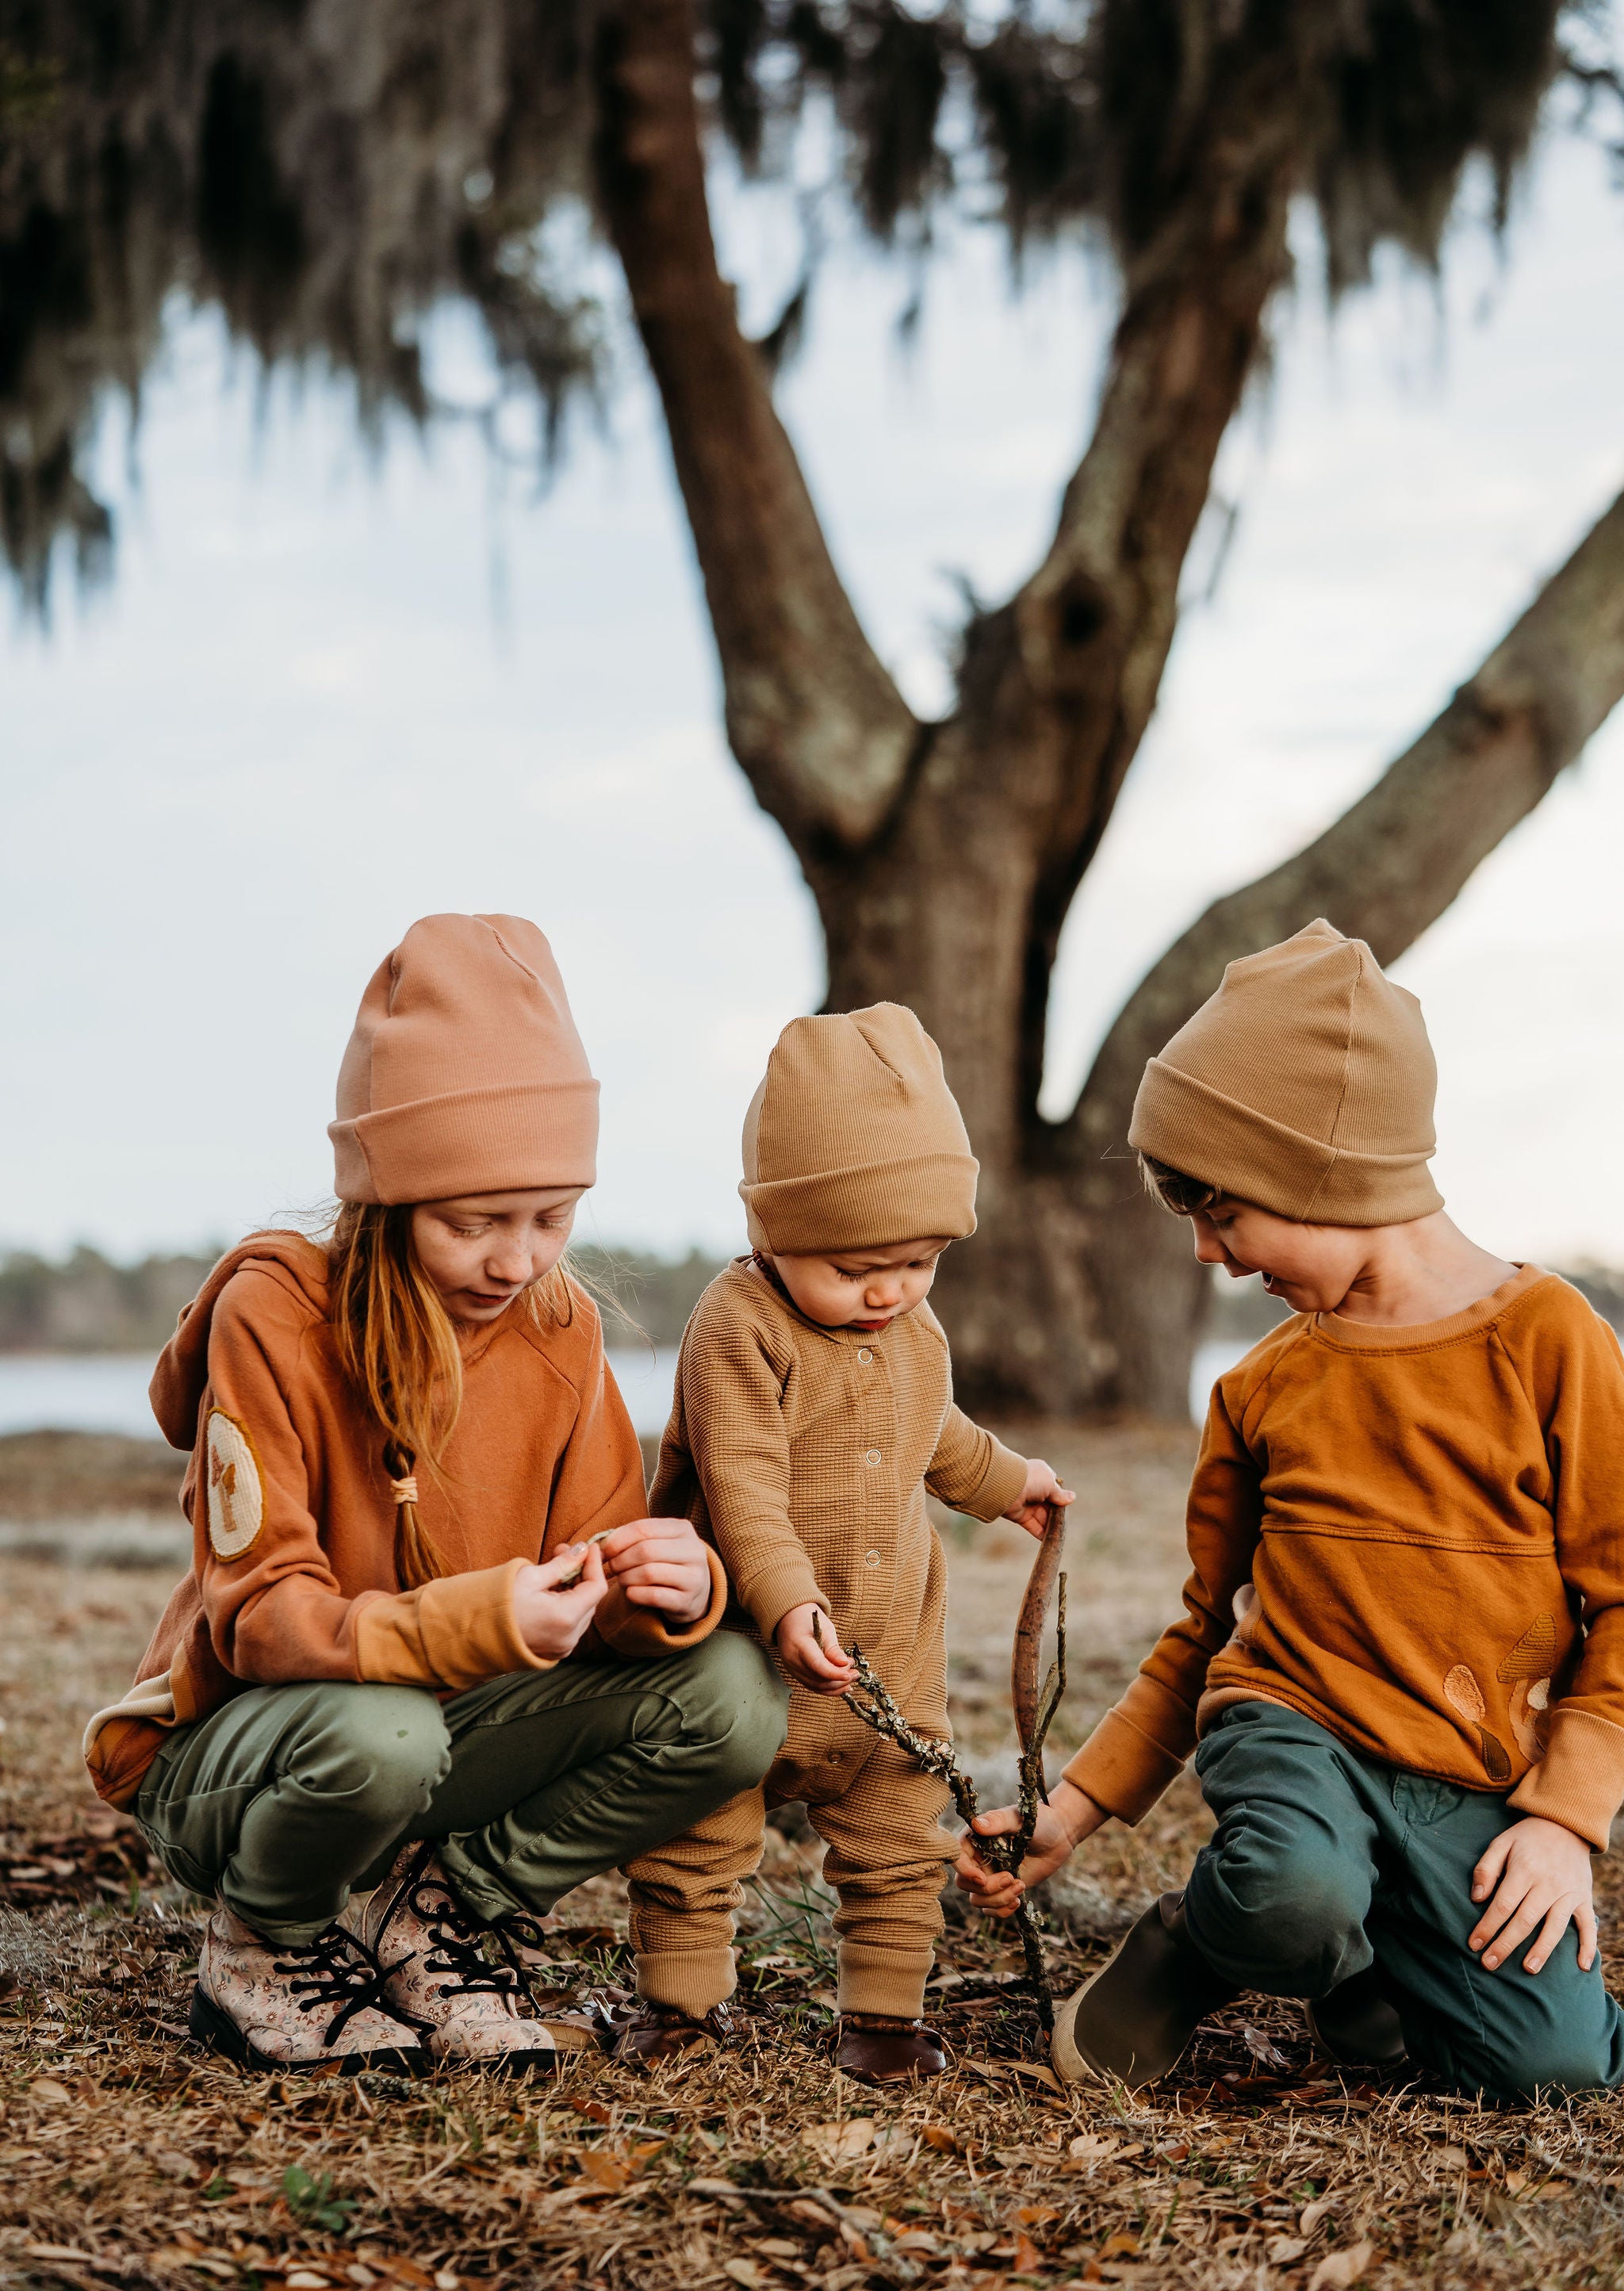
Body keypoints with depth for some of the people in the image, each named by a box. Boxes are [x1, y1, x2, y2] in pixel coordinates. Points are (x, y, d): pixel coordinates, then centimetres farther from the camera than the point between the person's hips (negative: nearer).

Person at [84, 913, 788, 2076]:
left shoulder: (559, 1328, -4)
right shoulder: (273, 1316, -19)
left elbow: (594, 1573, -3)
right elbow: (263, 1618, -23)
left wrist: (668, 1588, -29)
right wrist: (472, 1621, -40)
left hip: (453, 1724, 5)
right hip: (219, 1749, -4)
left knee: (734, 1695, -18)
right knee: (377, 1734, -40)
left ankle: (432, 1904, -2)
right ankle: (266, 1946, -6)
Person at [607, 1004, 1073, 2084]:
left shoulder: (916, 1330, 5)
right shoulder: (740, 1325, -19)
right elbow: (742, 1486, -28)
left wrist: (1005, 1477, 41)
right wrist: (787, 1604, -38)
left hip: (891, 1644, 5)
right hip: (743, 1649, -5)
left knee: (897, 1837, 9)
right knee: (696, 1834, 6)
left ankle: (886, 2008, 22)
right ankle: (683, 1995, 23)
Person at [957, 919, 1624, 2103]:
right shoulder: (1263, 1389, 9)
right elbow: (1207, 1632, 18)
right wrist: (1072, 1813, 13)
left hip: (1472, 1785, 0)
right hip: (1291, 1718, 0)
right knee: (1292, 1895, -35)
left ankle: (1362, 1960, 10)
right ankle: (1206, 1942, 0)